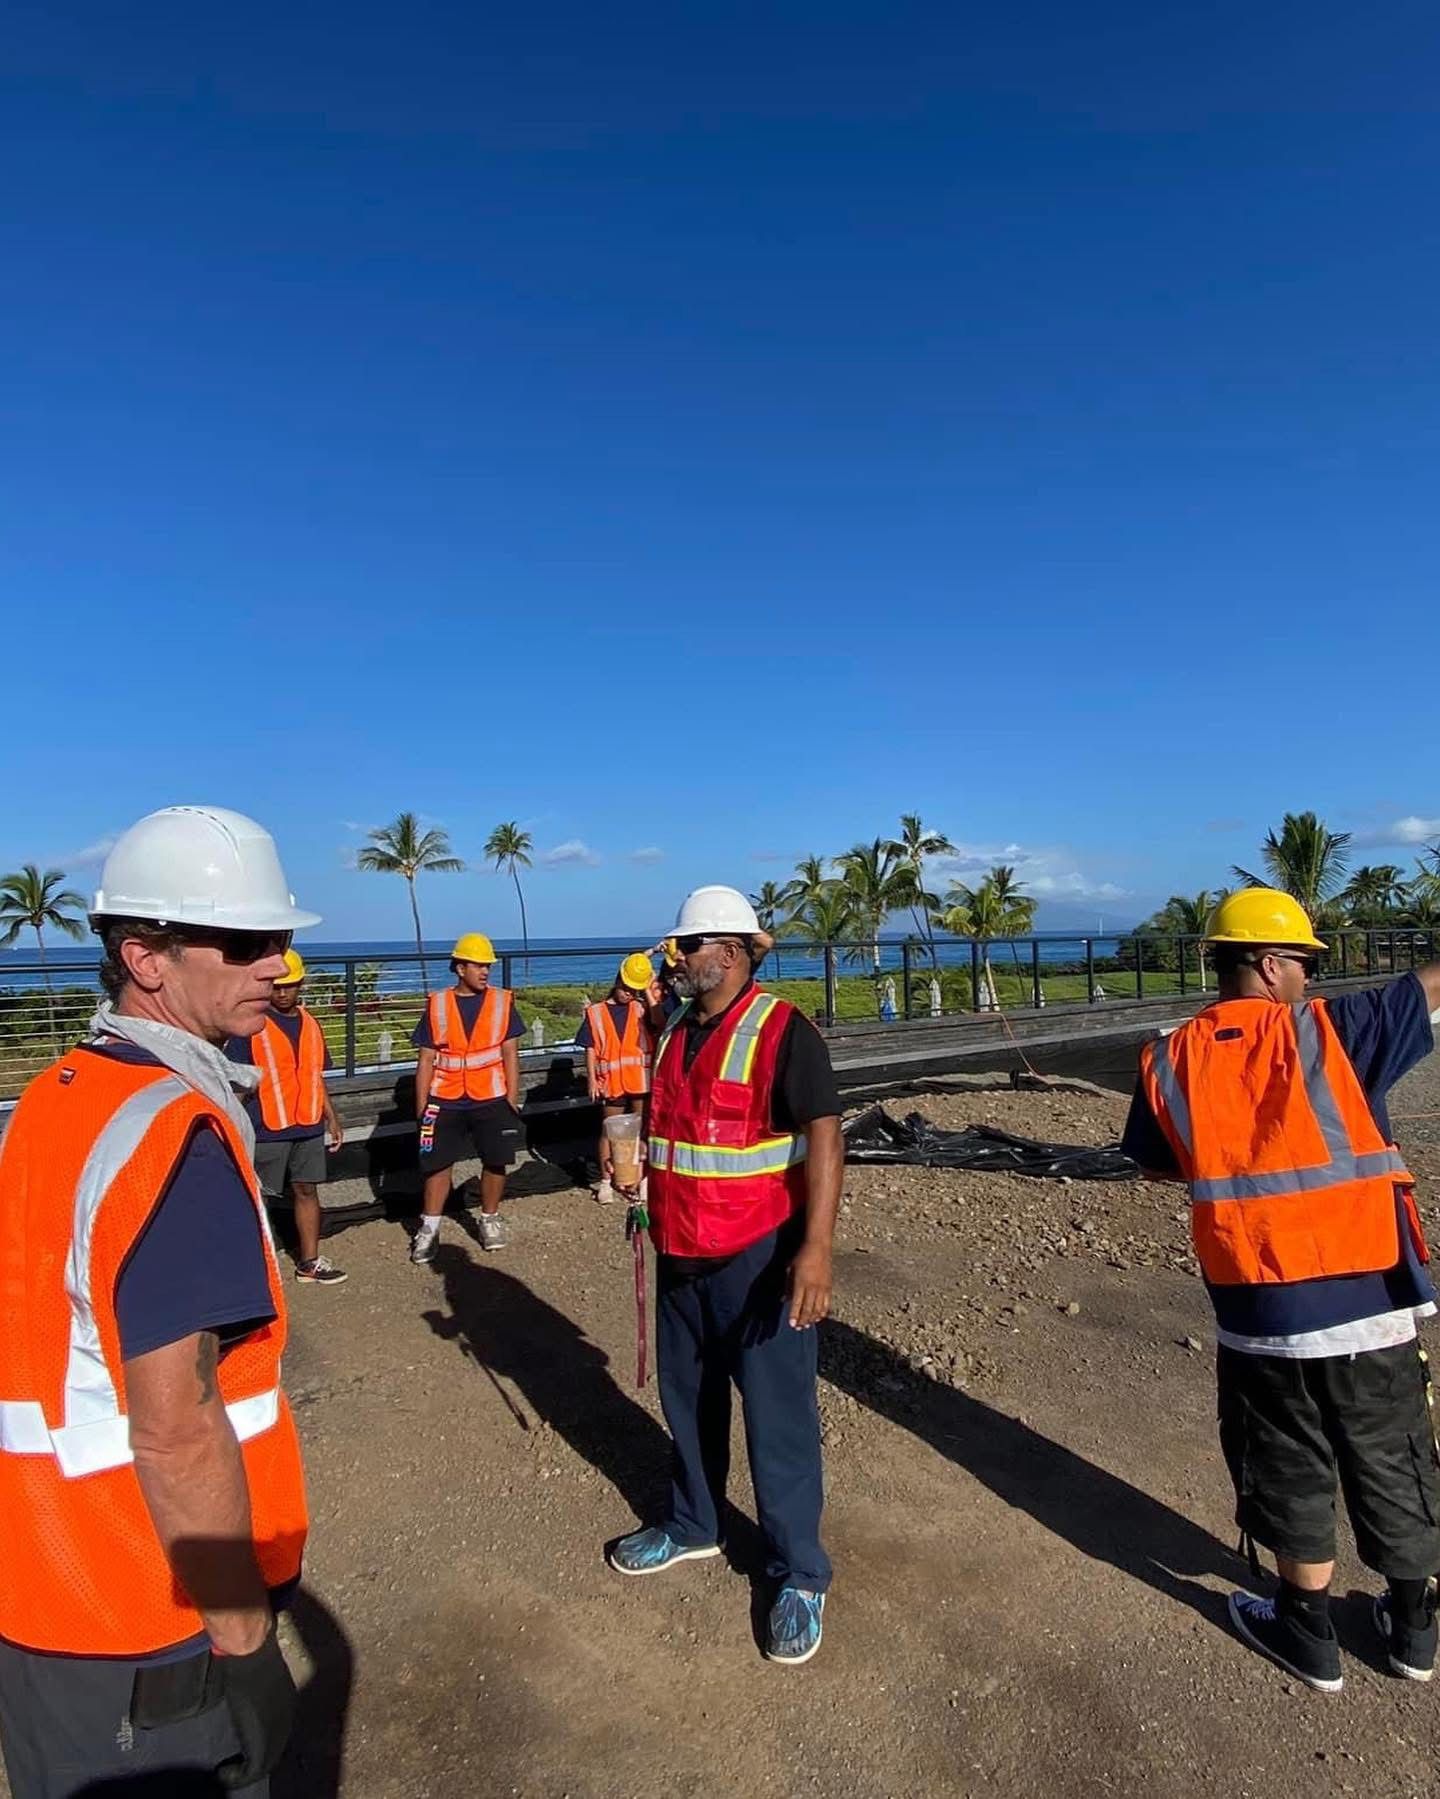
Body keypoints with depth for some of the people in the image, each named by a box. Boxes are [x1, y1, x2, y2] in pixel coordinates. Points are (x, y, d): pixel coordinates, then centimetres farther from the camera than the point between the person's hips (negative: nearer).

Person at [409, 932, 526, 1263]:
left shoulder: (503, 1002, 0)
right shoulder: (437, 1006, 0)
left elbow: (510, 1054, 1)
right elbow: (426, 1060, 2)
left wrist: (512, 1100, -3)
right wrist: (421, 1107, 0)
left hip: (491, 1099, 0)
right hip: (445, 1101, 0)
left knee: (496, 1161, 7)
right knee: (438, 1163, 5)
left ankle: (490, 1220, 27)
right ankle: (429, 1228, 18)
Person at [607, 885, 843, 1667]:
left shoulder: (781, 1030, -17)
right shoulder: (675, 1031, 7)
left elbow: (824, 1137, -23)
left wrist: (816, 1247, -30)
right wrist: (650, 1196, 18)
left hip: (758, 1256, -7)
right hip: (682, 1253, 8)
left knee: (777, 1417, 4)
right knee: (687, 1399, 21)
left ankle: (799, 1575, 22)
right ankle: (693, 1524, 42)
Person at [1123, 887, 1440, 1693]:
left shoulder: (1171, 1061, -3)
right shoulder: (1329, 1031, -12)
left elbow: (1156, 1166, 10)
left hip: (1260, 1315, 1)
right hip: (1369, 1304, 0)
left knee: (1293, 1474, 20)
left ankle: (1311, 1634, 34)